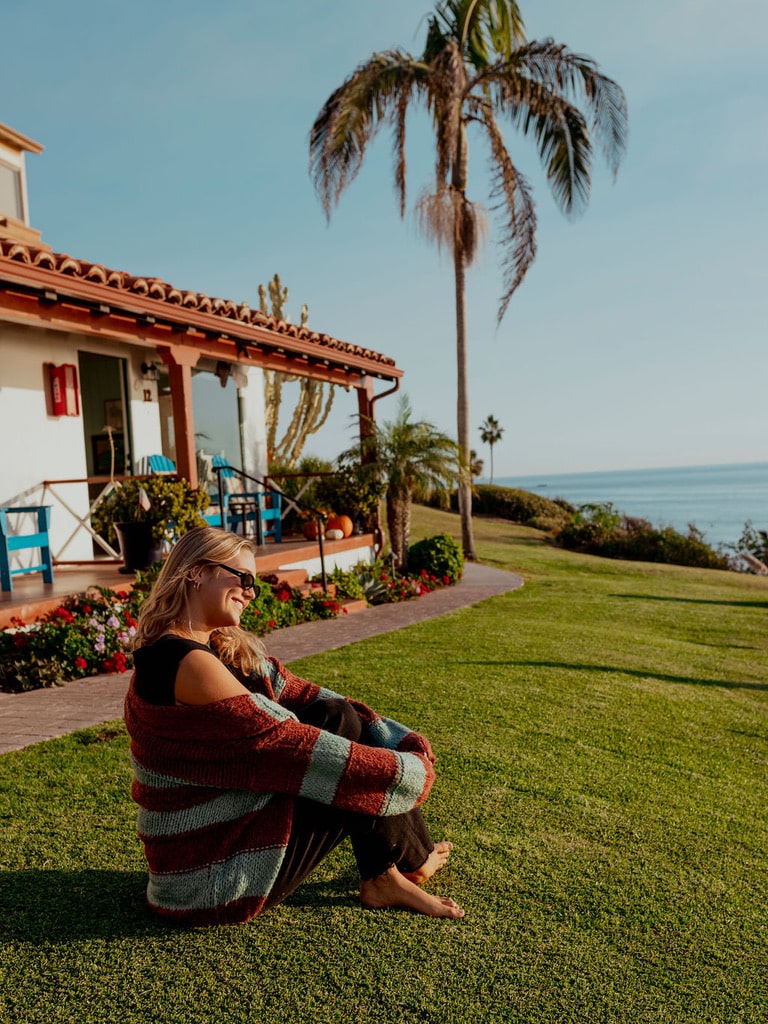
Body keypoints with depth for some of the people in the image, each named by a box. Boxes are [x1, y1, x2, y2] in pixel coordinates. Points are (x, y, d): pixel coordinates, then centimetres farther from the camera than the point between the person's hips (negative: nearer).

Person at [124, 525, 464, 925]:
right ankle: (412, 862, 21)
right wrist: (412, 773, -16)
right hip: (211, 877, -9)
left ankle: (383, 878, 5)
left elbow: (298, 694, 3)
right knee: (363, 786, -9)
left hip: (225, 824, 9)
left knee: (339, 717, -3)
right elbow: (286, 741, -25)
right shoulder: (187, 662, -25)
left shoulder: (227, 649, 5)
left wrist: (405, 742, -3)